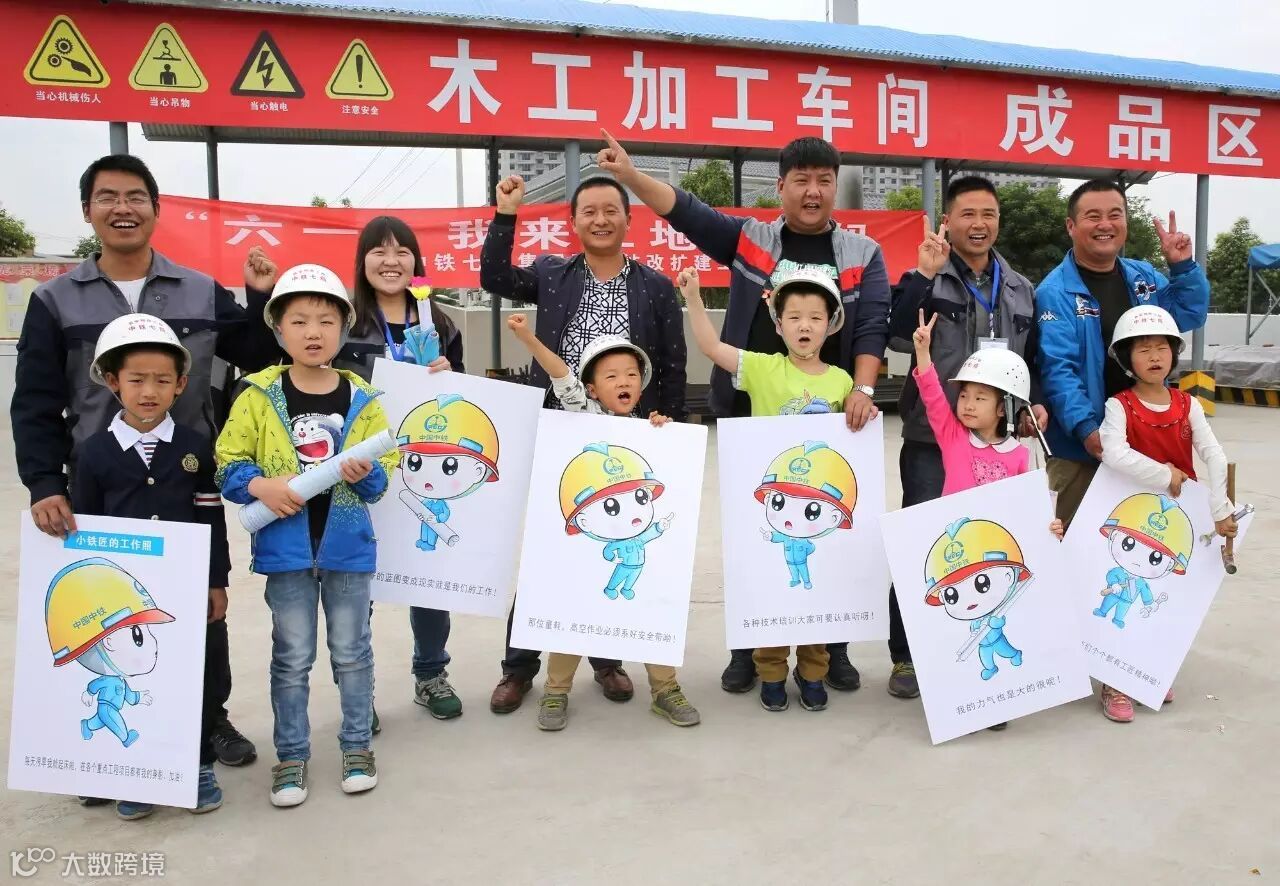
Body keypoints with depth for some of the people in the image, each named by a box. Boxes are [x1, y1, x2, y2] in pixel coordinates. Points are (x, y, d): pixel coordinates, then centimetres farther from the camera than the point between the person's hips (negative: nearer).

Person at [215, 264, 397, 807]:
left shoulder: (361, 400, 0)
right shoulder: (259, 396, -3)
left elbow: (380, 478, 2)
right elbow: (229, 464, 0)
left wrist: (364, 474, -19)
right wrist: (260, 485, -18)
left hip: (347, 545, 1)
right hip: (285, 546, -1)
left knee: (351, 651, 12)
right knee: (292, 657, 8)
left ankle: (357, 745, 27)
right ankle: (291, 754, 23)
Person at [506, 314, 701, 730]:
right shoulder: (586, 414, -2)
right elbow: (564, 380, -16)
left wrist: (662, 435, -5)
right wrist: (529, 339, -30)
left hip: (637, 538, 3)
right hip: (585, 536, -3)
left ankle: (665, 690, 22)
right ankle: (556, 692, 21)